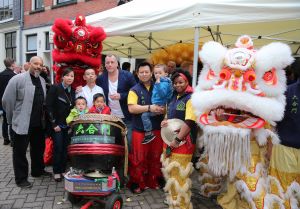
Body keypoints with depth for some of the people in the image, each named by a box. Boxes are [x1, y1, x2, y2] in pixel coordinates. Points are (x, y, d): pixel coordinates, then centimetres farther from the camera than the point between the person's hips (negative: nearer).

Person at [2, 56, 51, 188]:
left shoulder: (42, 81, 9)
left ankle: (38, 171, 37)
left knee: (38, 148, 19)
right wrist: (13, 118, -2)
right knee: (20, 151, 6)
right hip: (22, 123, -6)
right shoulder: (18, 79, -10)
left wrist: (42, 117, 12)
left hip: (38, 123, 6)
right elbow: (7, 101, -8)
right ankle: (21, 178, 19)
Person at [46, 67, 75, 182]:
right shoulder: (55, 88, -8)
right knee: (58, 148, -1)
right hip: (57, 124, -4)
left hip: (68, 125, 4)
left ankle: (64, 169, 19)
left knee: (66, 148, 5)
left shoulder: (73, 90, 8)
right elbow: (48, 106, -11)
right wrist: (54, 123, -13)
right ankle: (57, 172, 14)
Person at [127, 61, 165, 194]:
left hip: (157, 128, 3)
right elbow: (132, 108, -13)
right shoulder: (134, 90, 0)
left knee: (155, 157, 12)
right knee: (139, 158, 2)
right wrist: (149, 108, -21)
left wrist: (162, 110, -11)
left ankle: (154, 181, 27)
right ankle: (137, 183, 16)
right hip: (140, 129, -3)